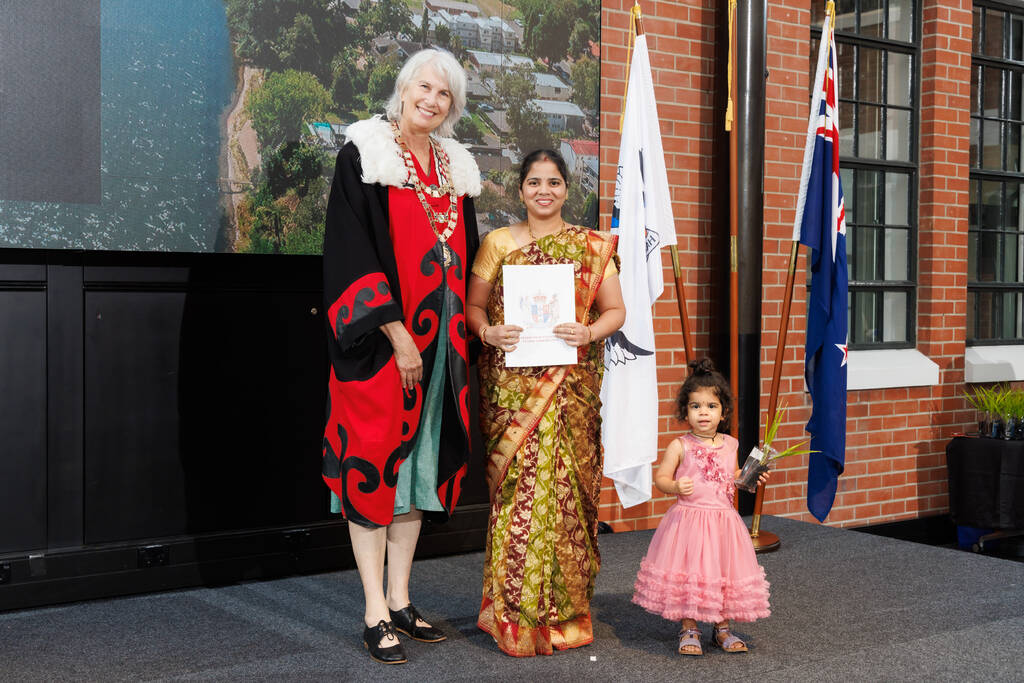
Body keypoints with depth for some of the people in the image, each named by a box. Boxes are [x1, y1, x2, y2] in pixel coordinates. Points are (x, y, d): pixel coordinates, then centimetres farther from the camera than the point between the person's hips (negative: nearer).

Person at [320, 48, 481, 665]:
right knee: (374, 462, -4)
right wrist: (397, 333, -18)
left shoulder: (455, 167, 14)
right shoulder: (365, 155, -4)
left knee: (420, 459, 8)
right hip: (381, 339, -6)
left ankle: (400, 601, 17)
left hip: (439, 340, 6)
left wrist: (463, 331, 10)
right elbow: (354, 249, -12)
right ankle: (376, 614, 1)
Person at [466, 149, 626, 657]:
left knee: (567, 485, -3)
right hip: (511, 383, 0)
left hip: (571, 384, 0)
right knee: (518, 487, -5)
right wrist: (488, 332, -10)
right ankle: (517, 615, 5)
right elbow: (473, 304, 11)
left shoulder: (593, 247, 10)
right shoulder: (497, 243, 10)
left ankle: (565, 609, 9)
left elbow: (615, 309, 9)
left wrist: (589, 333, -10)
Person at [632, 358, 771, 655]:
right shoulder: (680, 446, -6)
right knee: (688, 574, -1)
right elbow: (660, 478, -3)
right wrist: (676, 487, -22)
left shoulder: (730, 445, 7)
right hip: (688, 518, -3)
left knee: (724, 573, 8)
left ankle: (722, 629, 26)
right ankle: (689, 630, 16)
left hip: (723, 520, 4)